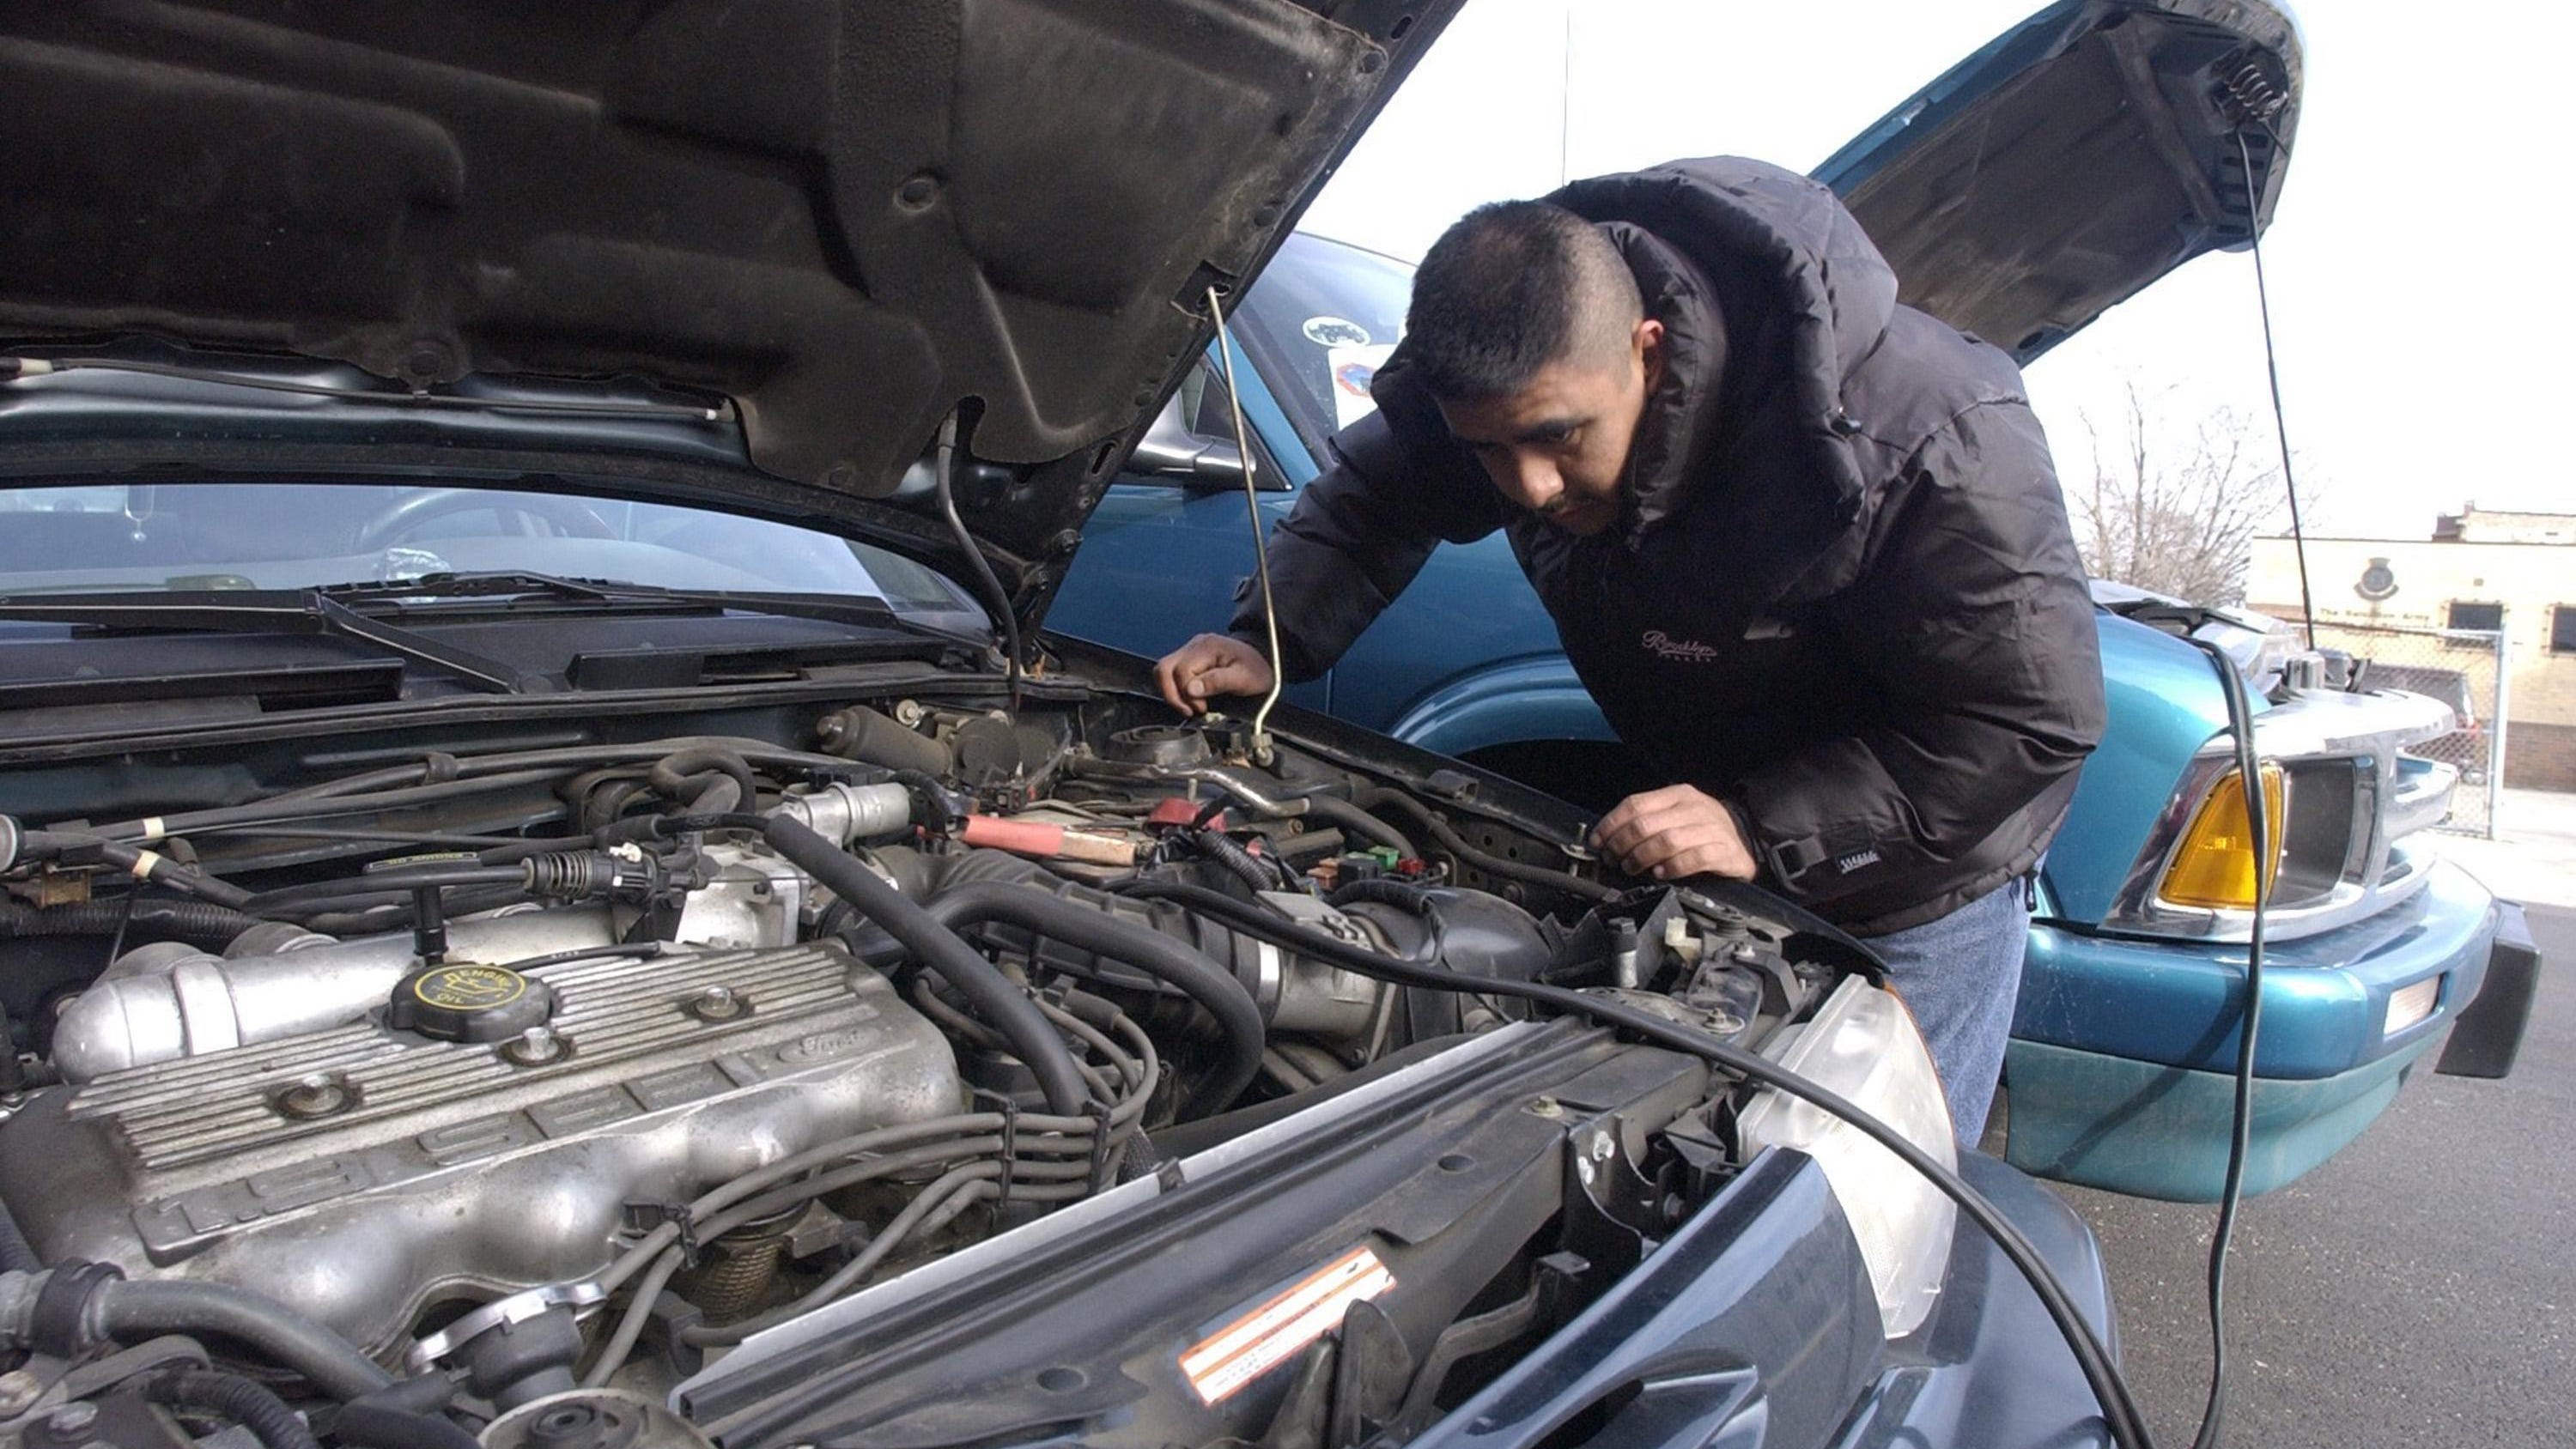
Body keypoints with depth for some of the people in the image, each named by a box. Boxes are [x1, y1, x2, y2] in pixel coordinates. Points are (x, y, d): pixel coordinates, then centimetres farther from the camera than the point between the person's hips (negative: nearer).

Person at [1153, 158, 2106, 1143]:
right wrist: (1270, 641, -16)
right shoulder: (1510, 375, -18)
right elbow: (1370, 499, 1)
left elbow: (2032, 720, -29)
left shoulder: (1928, 442, -36)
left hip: (1913, 888, -4)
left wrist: (1766, 829, -37)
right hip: (1716, 855, 5)